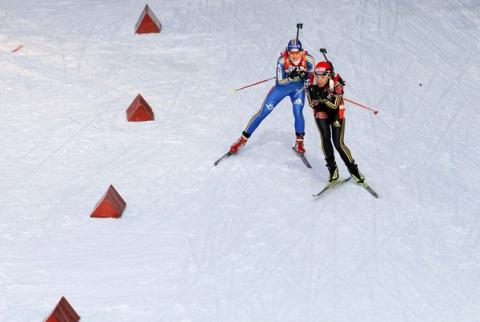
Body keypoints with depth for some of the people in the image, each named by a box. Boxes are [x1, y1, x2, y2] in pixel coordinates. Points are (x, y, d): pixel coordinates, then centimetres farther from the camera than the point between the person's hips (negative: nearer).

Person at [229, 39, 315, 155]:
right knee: (263, 112, 0)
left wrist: (305, 76, -33)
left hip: (298, 88, 1)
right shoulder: (282, 60, -31)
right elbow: (280, 81, -23)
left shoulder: (308, 60, -27)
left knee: (298, 112, -19)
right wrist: (291, 77, -42)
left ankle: (299, 142, 5)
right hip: (282, 87, -1)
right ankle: (243, 139, 12)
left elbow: (313, 76, -11)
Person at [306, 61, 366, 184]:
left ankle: (353, 169, 5)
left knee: (338, 143, -12)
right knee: (325, 138, -20)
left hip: (336, 113, -2)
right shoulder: (313, 85, -18)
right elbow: (312, 104, -14)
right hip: (321, 113, 2)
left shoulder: (336, 84, -26)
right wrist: (313, 95, -35)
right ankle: (332, 168, -5)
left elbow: (335, 105, -27)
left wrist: (324, 98, -45)